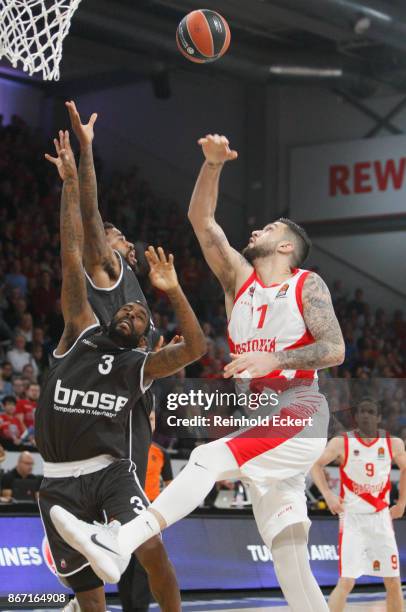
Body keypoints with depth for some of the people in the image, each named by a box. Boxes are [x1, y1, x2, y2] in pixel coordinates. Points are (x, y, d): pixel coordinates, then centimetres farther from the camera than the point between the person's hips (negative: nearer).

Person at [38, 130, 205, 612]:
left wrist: (173, 292, -16)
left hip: (111, 471, 0)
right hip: (60, 479, 0)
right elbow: (72, 258, 3)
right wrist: (70, 184, -1)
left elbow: (195, 347, -6)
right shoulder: (81, 332, 8)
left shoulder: (141, 366, 9)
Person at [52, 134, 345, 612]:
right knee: (289, 563, 2)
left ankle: (119, 545, -40)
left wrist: (276, 360, -22)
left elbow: (335, 349, -11)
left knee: (210, 458, -29)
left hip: (300, 414, -6)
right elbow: (201, 219, 6)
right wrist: (213, 164, -7)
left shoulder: (307, 286, 1)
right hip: (258, 419, 6)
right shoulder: (239, 278, 15)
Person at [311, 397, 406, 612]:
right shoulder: (341, 443, -9)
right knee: (346, 582, -13)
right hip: (352, 518, -4)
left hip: (381, 518, 4)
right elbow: (316, 465, -2)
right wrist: (328, 494, -14)